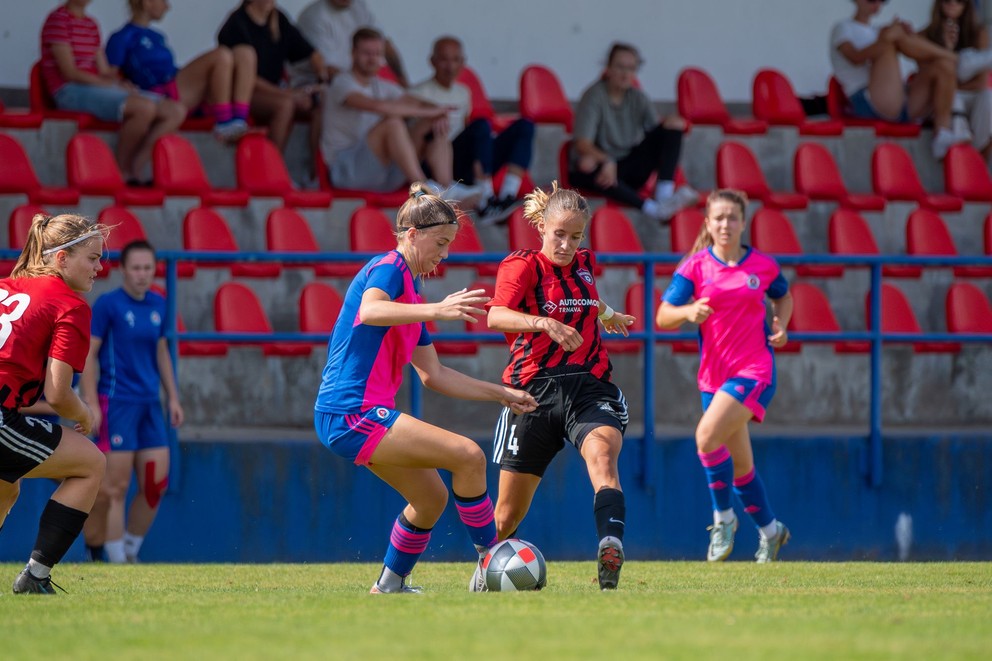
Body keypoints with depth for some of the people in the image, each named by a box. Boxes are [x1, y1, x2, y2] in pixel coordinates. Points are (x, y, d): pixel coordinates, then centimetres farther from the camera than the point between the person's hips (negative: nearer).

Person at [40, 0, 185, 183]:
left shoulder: (91, 24, 21)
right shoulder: (58, 20, -4)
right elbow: (70, 72, -12)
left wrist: (121, 85, -3)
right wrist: (111, 85, -15)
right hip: (71, 92, -9)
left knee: (176, 111, -6)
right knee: (145, 108, -31)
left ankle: (136, 167, -10)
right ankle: (123, 171, -15)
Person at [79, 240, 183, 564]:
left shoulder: (157, 304, 11)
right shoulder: (108, 304, -8)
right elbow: (88, 353, -9)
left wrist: (173, 398, 17)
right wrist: (91, 404, -15)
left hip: (150, 404, 7)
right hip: (117, 403, -6)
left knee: (156, 484, 4)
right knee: (116, 488, -6)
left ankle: (131, 553, 18)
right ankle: (117, 562, -2)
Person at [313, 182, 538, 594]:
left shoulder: (410, 287, 21)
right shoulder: (388, 269, -8)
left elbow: (434, 375, 24)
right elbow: (370, 311, -34)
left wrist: (502, 394, 22)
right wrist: (436, 310, -45)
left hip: (364, 414, 10)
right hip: (352, 412, -10)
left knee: (431, 497, 19)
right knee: (468, 456, -17)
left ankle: (389, 584, 30)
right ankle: (490, 564, -10)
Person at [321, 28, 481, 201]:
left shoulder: (383, 87, 18)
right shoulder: (343, 83, -7)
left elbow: (420, 104, 10)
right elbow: (378, 106, -25)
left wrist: (438, 114, -16)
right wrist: (427, 112, -24)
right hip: (346, 170, -8)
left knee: (437, 129, -6)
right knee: (393, 123, -31)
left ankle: (446, 190, -27)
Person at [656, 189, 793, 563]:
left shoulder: (763, 266, 0)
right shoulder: (695, 266, -1)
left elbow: (784, 296, 21)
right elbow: (663, 317, -6)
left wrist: (781, 325, 2)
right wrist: (688, 312, -27)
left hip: (755, 370, -3)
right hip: (714, 374, 3)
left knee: (707, 435, -24)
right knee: (740, 463, 11)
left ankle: (723, 518, -6)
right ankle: (769, 529, 32)